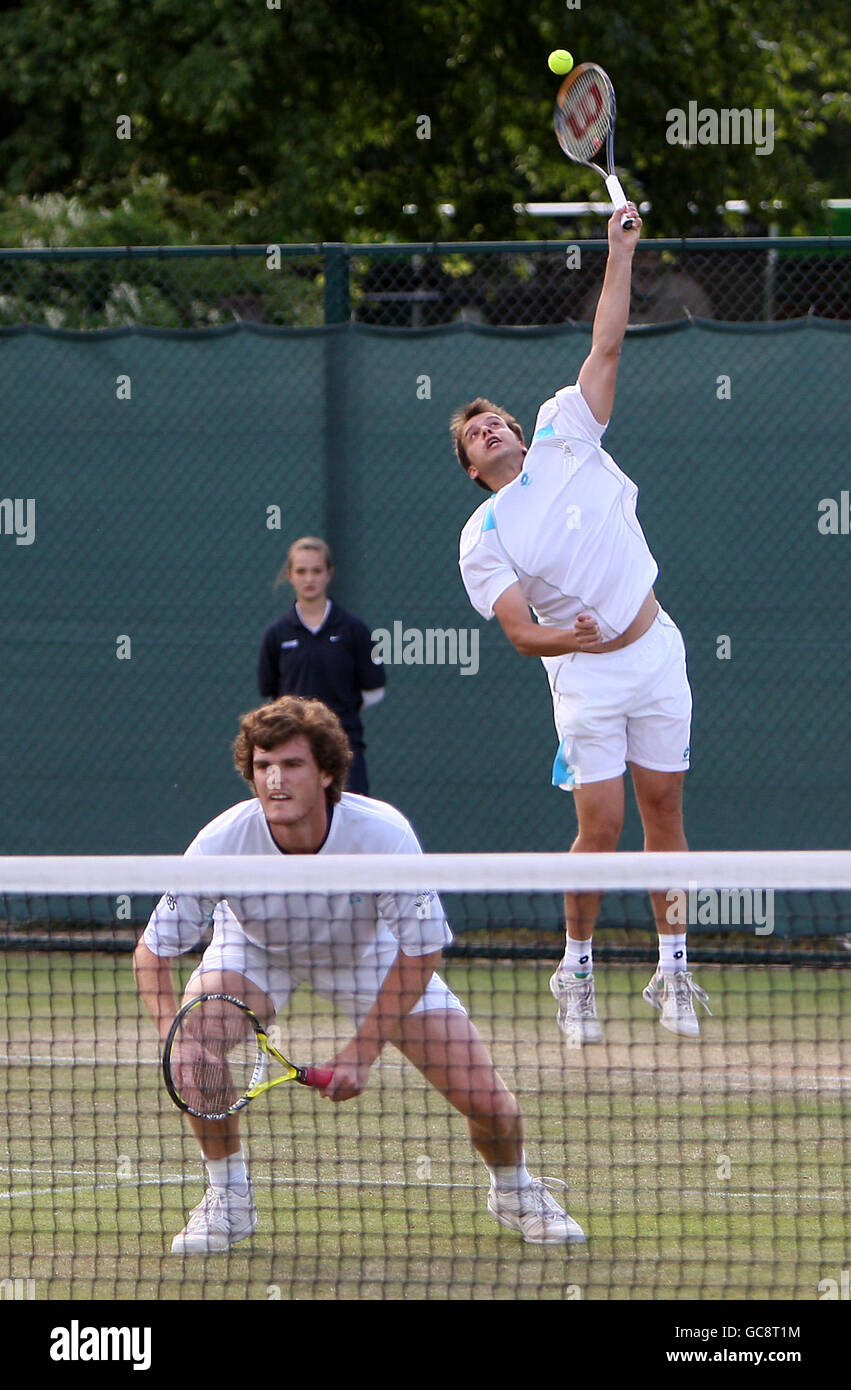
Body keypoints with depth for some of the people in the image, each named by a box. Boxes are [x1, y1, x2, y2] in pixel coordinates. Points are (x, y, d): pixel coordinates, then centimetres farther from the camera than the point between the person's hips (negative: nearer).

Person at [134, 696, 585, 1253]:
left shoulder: (384, 835, -35)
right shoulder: (223, 842, -34)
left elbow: (421, 949, -21)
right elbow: (154, 949, -24)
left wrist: (364, 1048, -25)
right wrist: (171, 1030, -41)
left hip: (369, 951, 0)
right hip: (257, 950, 0)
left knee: (485, 1099, -11)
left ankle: (514, 1190, 26)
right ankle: (228, 1199, -8)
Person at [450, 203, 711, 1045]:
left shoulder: (564, 442, 4)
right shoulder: (482, 540, -3)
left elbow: (607, 345, 4)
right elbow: (518, 628, -9)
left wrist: (621, 254, -1)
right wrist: (565, 638, -29)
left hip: (654, 652, 3)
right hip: (584, 678, -3)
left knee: (663, 812, 4)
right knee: (600, 827, -8)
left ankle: (672, 969, 12)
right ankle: (577, 970, 10)